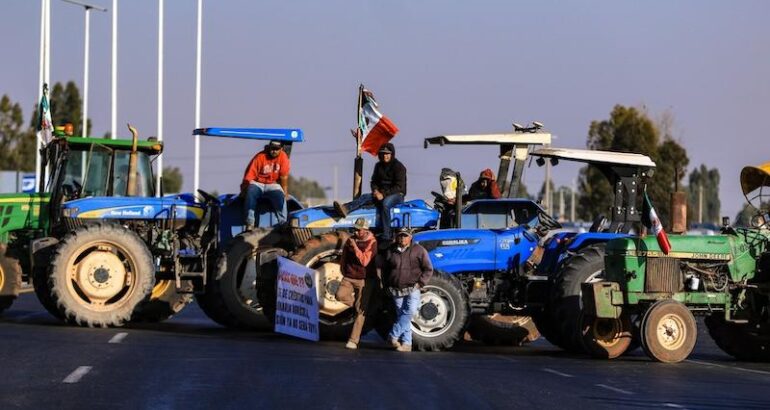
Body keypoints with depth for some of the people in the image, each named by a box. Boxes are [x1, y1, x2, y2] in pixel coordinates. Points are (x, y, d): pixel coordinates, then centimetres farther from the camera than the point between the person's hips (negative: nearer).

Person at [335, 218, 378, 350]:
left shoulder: (371, 243, -9)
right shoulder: (350, 240, 7)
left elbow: (364, 261, -21)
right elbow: (343, 258, 21)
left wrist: (355, 247, -23)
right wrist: (344, 271, 15)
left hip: (364, 279, -4)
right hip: (349, 277, 4)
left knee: (361, 310, -5)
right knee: (340, 295, -25)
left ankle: (353, 340, -4)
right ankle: (357, 304, 5)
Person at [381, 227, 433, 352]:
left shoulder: (418, 250, -1)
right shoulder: (390, 251, 6)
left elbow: (428, 270, 2)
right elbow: (384, 270, 19)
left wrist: (420, 283, -7)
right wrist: (387, 286, 12)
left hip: (412, 289, -2)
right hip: (397, 290, 2)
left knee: (410, 311, -21)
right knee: (402, 316, 4)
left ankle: (393, 336, -13)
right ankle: (406, 343, 8)